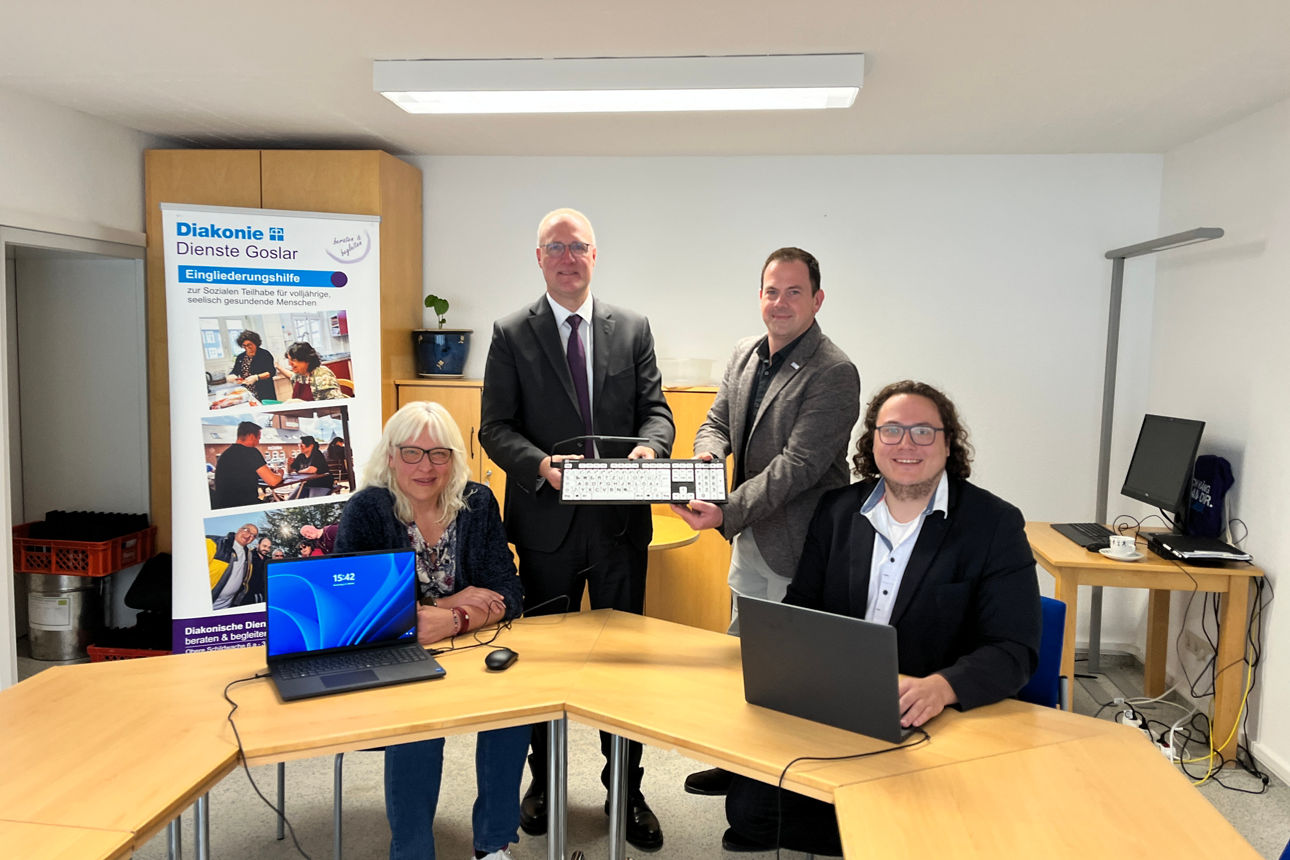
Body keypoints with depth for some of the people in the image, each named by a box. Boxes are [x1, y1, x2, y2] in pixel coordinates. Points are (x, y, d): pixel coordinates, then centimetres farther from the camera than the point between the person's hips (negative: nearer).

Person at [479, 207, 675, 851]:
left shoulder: (633, 329, 7)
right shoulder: (512, 335, 2)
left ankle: (627, 790, 28)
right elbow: (495, 427, -3)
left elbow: (655, 409, 4)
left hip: (621, 522, 1)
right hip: (547, 524, -1)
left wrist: (650, 445, -18)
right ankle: (543, 779, 34)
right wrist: (542, 464, -21)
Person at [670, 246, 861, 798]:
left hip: (797, 545, -8)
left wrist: (726, 513, -30)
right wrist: (707, 452, -9)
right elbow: (718, 420, 15)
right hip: (748, 536, 8)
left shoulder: (834, 373, -18)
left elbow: (797, 465, -24)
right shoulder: (744, 356, 7)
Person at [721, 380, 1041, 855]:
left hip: (940, 722, -3)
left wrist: (941, 687, -31)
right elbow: (800, 604, 11)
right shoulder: (837, 509, 7)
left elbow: (1014, 651, -11)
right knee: (750, 806, -15)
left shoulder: (995, 525, -6)